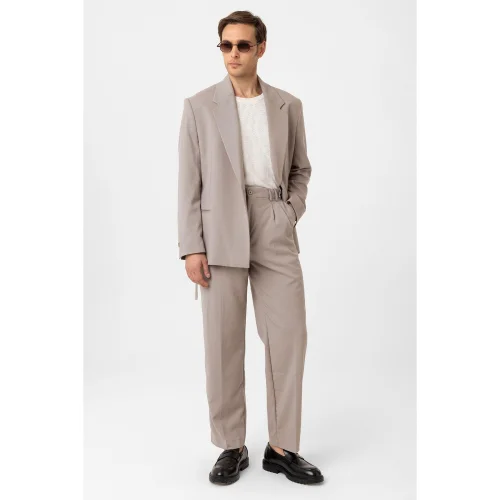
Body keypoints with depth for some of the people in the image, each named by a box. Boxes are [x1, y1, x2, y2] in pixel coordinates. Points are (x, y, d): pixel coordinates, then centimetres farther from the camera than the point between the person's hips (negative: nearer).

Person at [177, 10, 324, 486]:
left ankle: (282, 447, 14)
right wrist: (191, 247, -6)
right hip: (220, 235, -2)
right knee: (223, 343, 2)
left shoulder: (288, 106, 10)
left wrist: (291, 212, 1)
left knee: (289, 336, 1)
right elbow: (189, 181, 0)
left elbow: (300, 168, 18)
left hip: (275, 232, 2)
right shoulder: (199, 105, 4)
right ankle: (231, 447, 16)